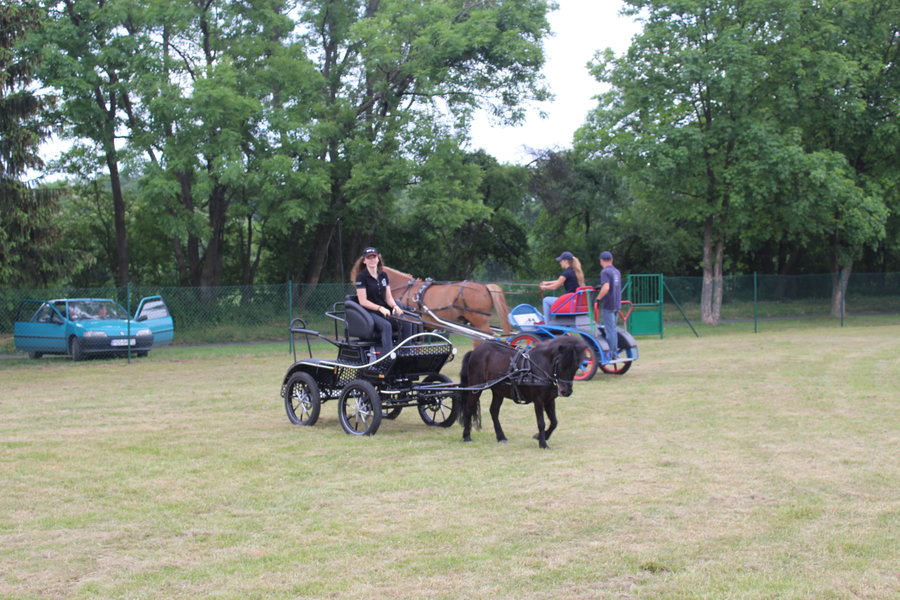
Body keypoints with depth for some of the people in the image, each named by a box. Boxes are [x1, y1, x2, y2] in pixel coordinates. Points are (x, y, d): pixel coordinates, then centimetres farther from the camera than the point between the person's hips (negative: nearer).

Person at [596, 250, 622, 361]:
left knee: (609, 329, -5)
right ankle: (615, 352, 17)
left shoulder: (605, 272, -12)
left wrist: (598, 298, -13)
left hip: (608, 305, -8)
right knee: (613, 329, 14)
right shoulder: (617, 271, 13)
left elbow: (606, 288, -24)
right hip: (617, 303, 8)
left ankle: (611, 354, -4)